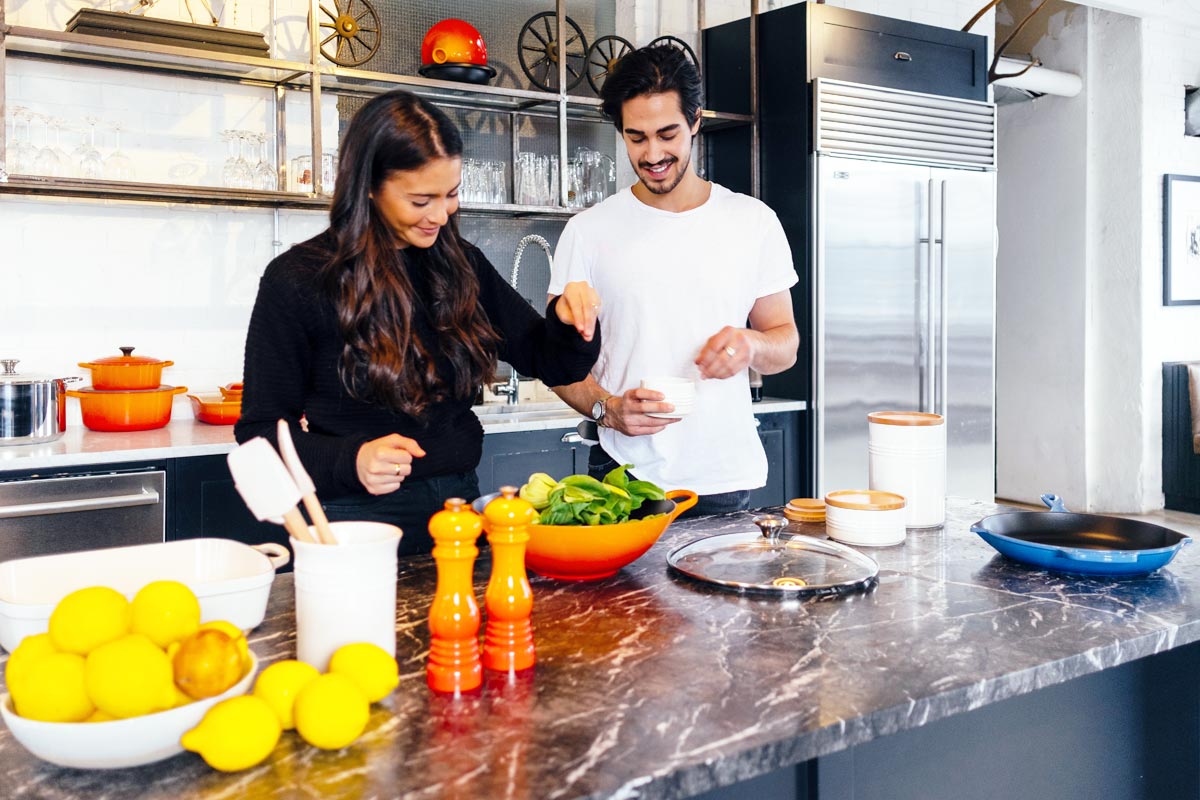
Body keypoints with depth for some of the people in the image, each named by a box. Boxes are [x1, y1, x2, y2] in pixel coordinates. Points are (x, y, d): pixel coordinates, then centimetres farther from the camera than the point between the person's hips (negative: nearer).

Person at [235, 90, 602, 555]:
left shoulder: (463, 267, 5)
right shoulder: (296, 281, -9)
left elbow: (545, 360, 11)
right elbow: (262, 431, -7)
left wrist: (569, 321, -12)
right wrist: (349, 462, -25)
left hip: (459, 504, 5)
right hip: (359, 517, -4)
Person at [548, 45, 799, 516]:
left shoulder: (754, 222, 4)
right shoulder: (587, 232, -1)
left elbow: (786, 344, 8)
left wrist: (751, 345, -15)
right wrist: (606, 407, -19)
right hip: (626, 475, -1)